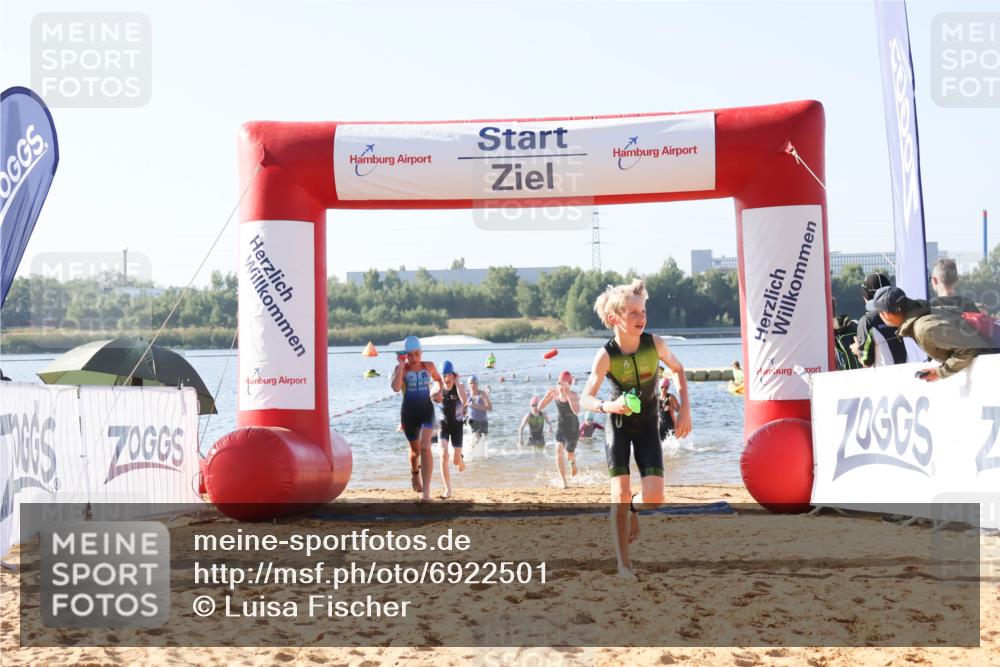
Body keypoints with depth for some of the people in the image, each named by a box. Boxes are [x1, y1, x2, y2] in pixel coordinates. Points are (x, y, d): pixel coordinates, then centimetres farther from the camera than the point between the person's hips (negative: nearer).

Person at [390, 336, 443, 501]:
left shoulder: (429, 366, 2)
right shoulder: (401, 368, -5)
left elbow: (438, 379, 24)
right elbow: (396, 387, -24)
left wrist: (438, 389, 2)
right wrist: (401, 365, -20)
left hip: (427, 409, 0)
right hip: (409, 411, 0)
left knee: (425, 447, -19)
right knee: (415, 450, 16)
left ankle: (426, 490, -21)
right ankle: (414, 474, 51)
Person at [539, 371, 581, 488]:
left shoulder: (574, 395, -22)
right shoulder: (555, 393, -11)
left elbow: (576, 411, -41)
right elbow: (540, 407, -7)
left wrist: (568, 394, -44)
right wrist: (547, 396, -25)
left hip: (573, 428, -3)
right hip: (560, 427, 3)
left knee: (569, 454, 6)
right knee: (559, 451, -16)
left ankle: (573, 462, 47)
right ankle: (564, 482, -9)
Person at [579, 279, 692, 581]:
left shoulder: (654, 343, -16)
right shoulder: (606, 355, -22)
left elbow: (679, 369, 3)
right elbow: (585, 399, -26)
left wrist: (685, 409, -2)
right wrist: (607, 406, -47)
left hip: (648, 423, 2)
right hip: (619, 423, -2)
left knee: (654, 496, -10)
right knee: (620, 495, -9)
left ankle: (634, 510, 27)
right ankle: (623, 563, 4)